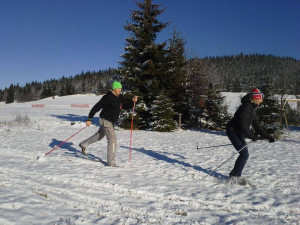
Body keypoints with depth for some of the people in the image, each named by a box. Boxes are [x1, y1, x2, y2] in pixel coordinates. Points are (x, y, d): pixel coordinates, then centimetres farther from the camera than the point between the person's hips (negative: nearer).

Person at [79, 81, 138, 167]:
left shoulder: (120, 97, 4)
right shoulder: (108, 97, -21)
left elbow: (126, 106, 10)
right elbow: (96, 107, -20)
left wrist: (132, 101, -8)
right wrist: (89, 119, -22)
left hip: (111, 122, 9)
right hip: (106, 121, -9)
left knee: (99, 135, 25)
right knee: (113, 140, -10)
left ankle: (83, 144, 45)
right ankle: (111, 162, -1)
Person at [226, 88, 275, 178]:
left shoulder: (251, 108, 13)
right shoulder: (246, 107, -19)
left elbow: (256, 125, 14)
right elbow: (243, 124, -27)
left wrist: (268, 136, 10)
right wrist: (253, 136, -24)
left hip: (238, 133, 10)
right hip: (233, 131, -10)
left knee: (244, 154, 11)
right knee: (244, 154, -12)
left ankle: (235, 175, 20)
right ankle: (235, 175, -3)